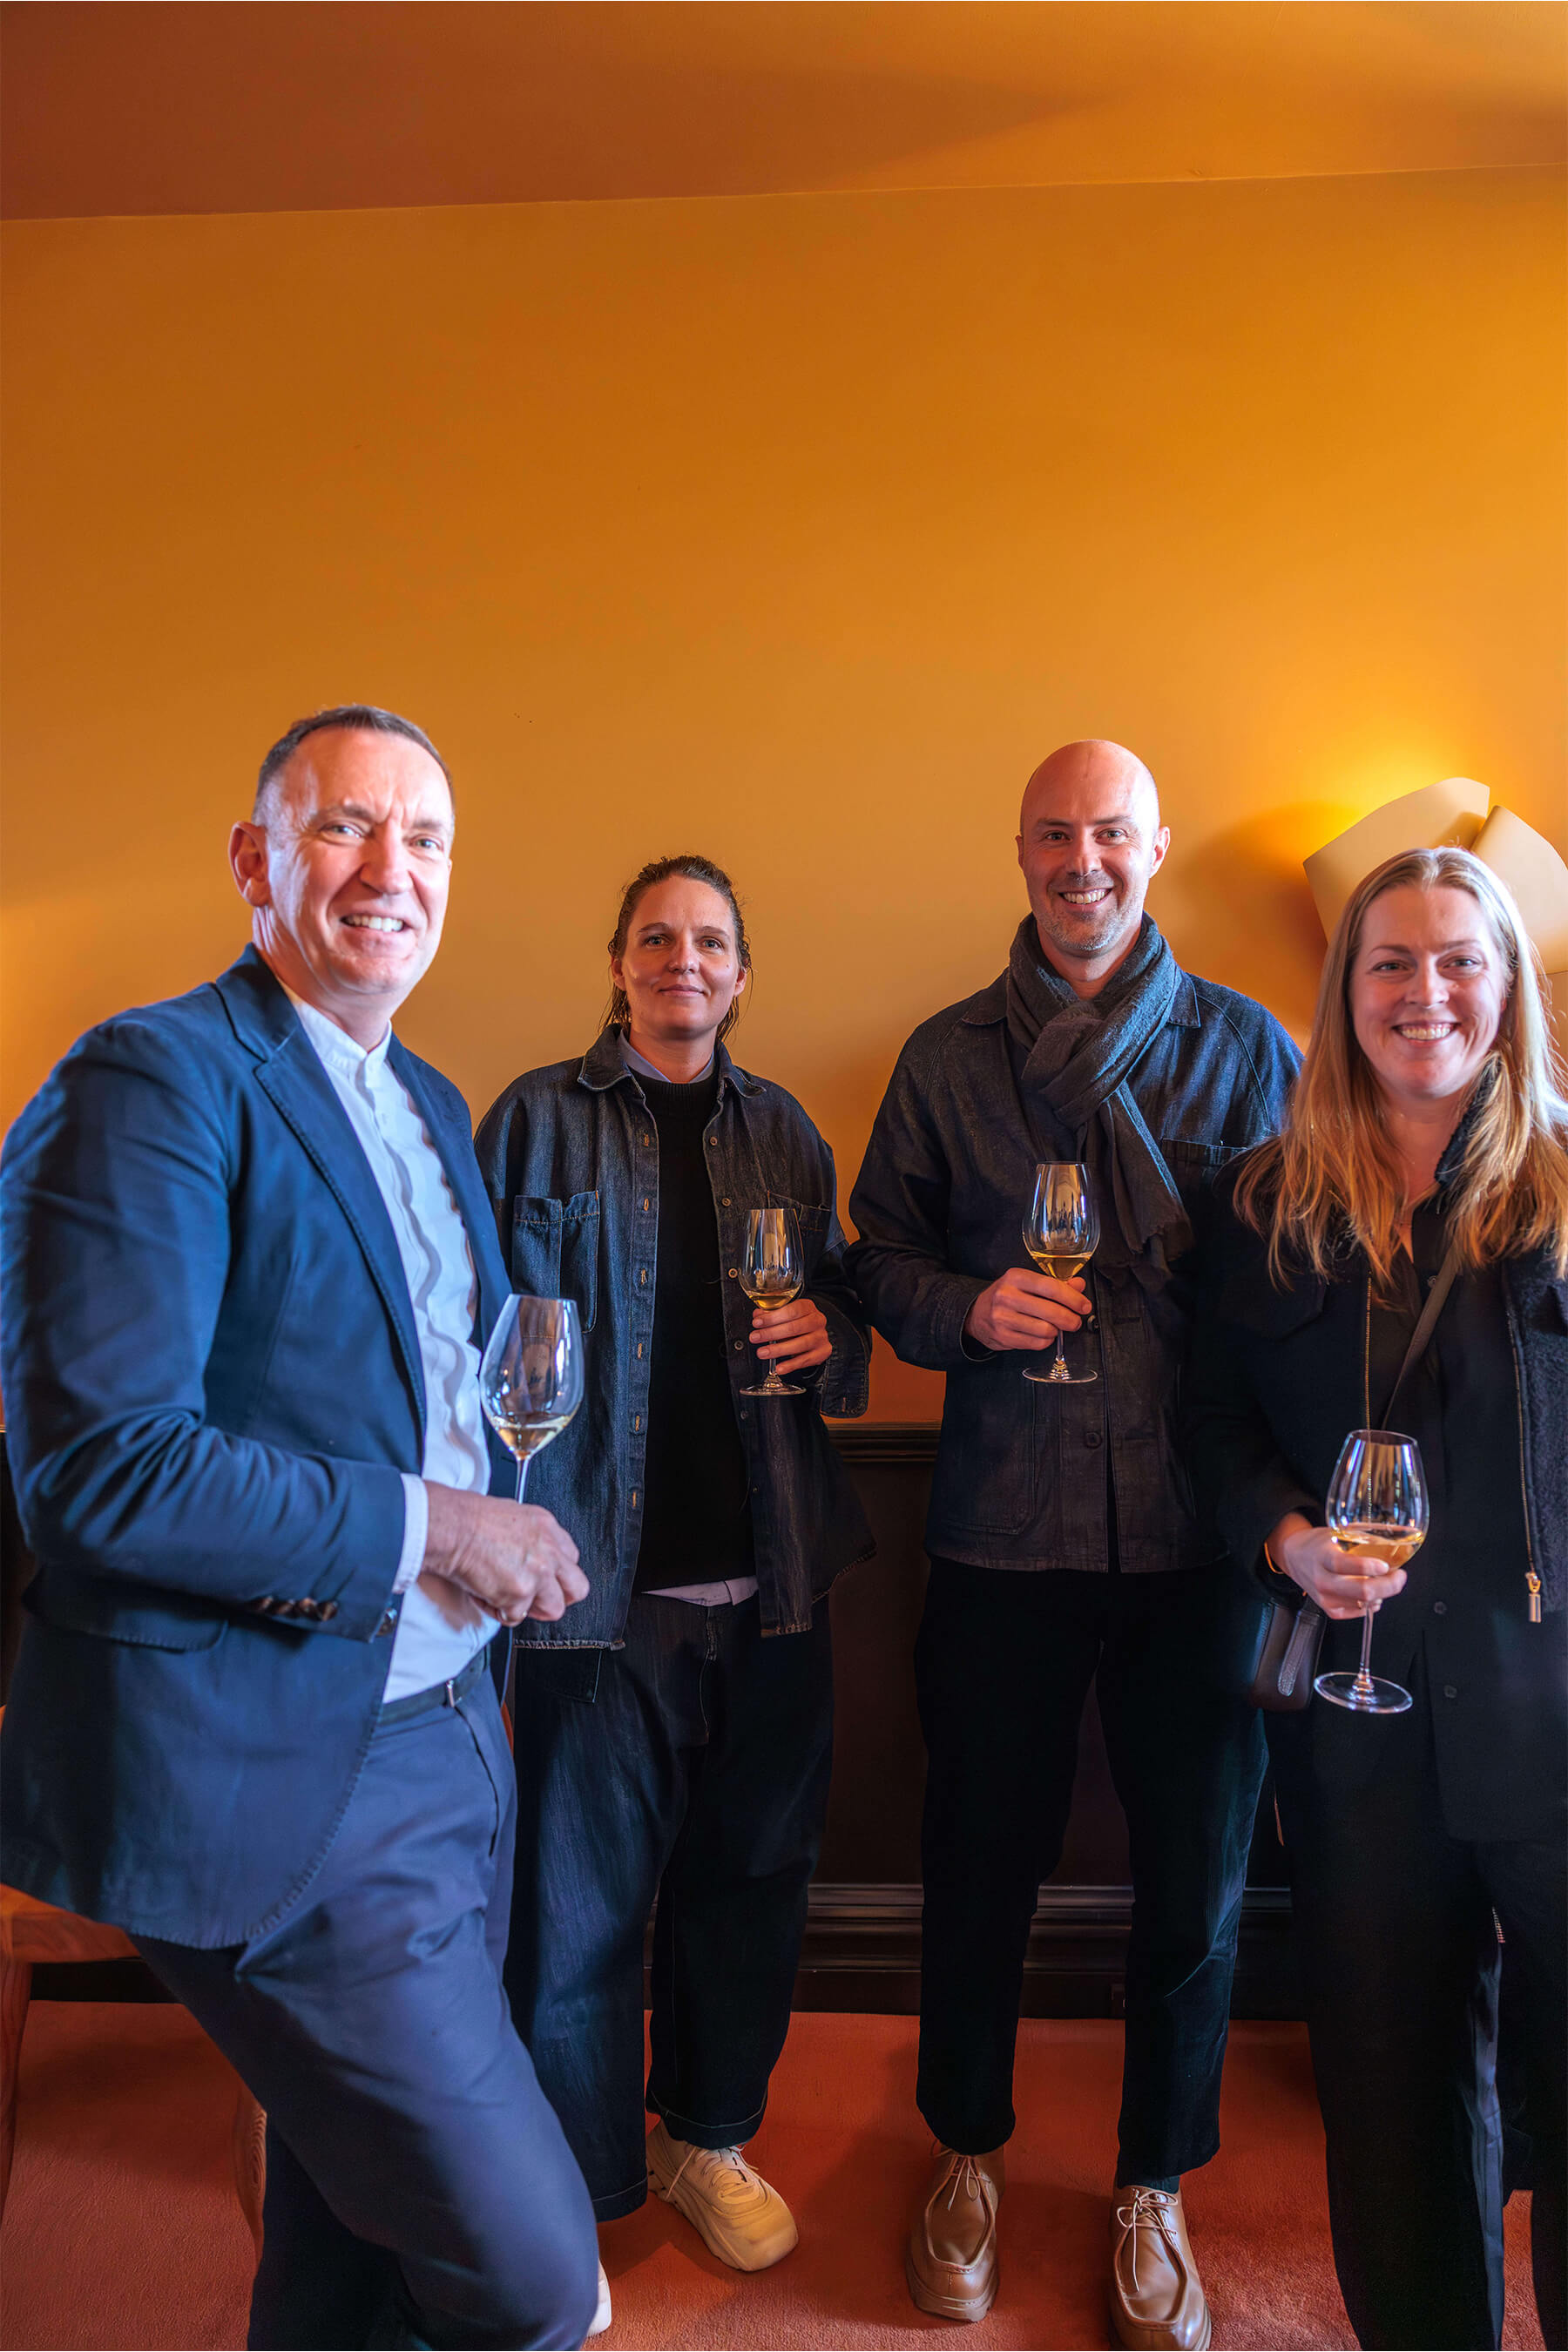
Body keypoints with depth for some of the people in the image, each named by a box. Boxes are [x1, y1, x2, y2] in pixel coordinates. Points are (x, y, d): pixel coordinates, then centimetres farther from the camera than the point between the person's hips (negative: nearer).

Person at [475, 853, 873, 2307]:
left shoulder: (781, 1130, 11)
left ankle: (709, 2135, 37)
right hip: (601, 1571, -4)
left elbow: (841, 1306, 19)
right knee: (584, 1890, 4)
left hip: (768, 1571, 4)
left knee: (750, 1867, 14)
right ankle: (574, 2189, 26)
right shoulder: (541, 1119, -1)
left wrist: (827, 1337, -4)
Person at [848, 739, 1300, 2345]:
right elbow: (883, 1255, 9)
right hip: (1005, 1530, 0)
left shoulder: (1246, 1047, 4)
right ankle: (966, 2150, 39)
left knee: (1196, 1873, 11)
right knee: (982, 1853, 13)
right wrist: (967, 1308, -12)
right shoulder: (947, 1058, 6)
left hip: (1200, 1534, 0)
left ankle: (1153, 2184, 37)